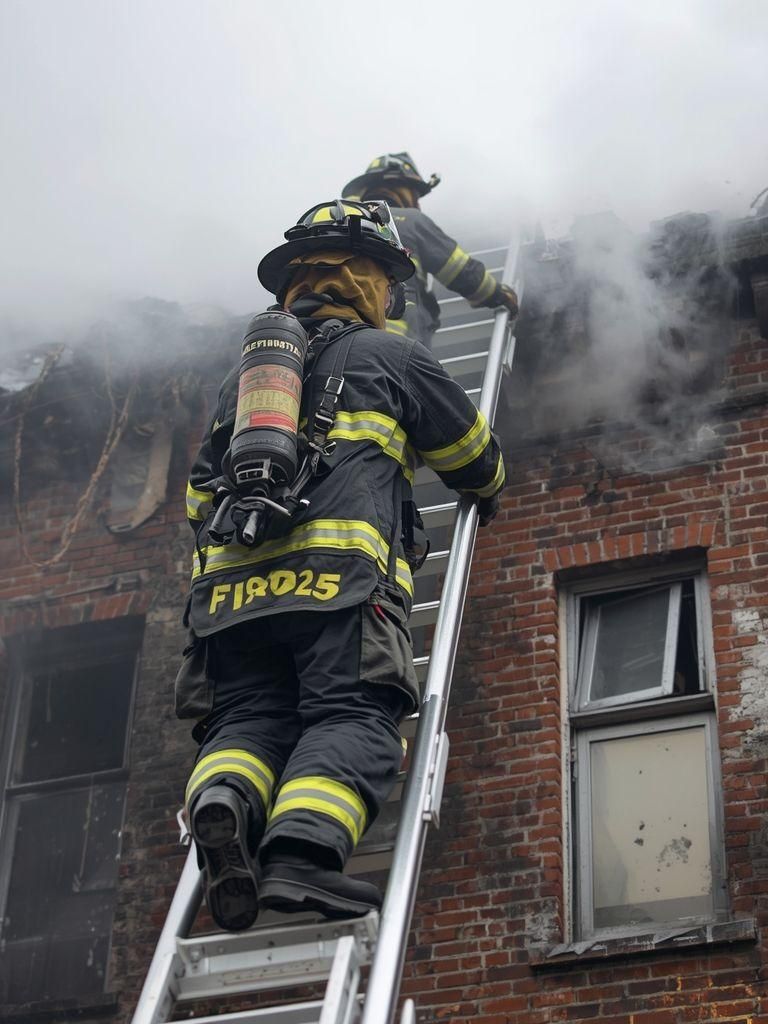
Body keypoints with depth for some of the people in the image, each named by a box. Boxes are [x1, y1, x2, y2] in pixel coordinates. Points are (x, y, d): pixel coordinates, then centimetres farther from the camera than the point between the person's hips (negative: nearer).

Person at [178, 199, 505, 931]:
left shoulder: (240, 377, 32)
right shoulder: (387, 355, 18)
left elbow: (201, 495, 35)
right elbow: (468, 450, 31)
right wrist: (487, 492, 53)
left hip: (229, 584, 5)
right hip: (337, 572, -5)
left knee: (247, 721, 2)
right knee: (351, 722, -13)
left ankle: (221, 805, -31)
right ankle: (302, 852, -39)